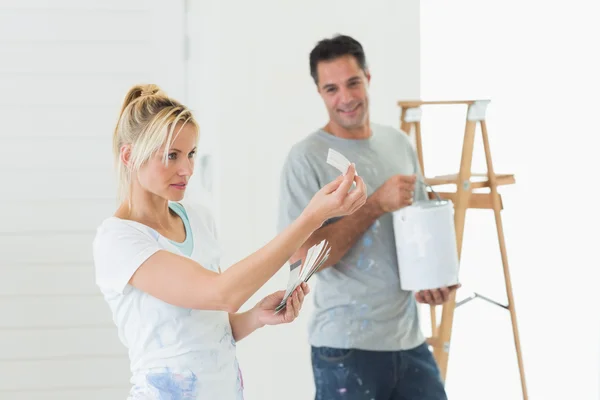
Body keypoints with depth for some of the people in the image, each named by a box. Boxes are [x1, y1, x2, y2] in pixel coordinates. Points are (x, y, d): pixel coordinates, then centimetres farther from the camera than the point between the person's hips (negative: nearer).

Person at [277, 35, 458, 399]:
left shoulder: (399, 143, 8)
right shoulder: (307, 159, -10)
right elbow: (303, 255, -16)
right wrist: (377, 205, -20)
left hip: (410, 339, 5)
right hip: (347, 346, -5)